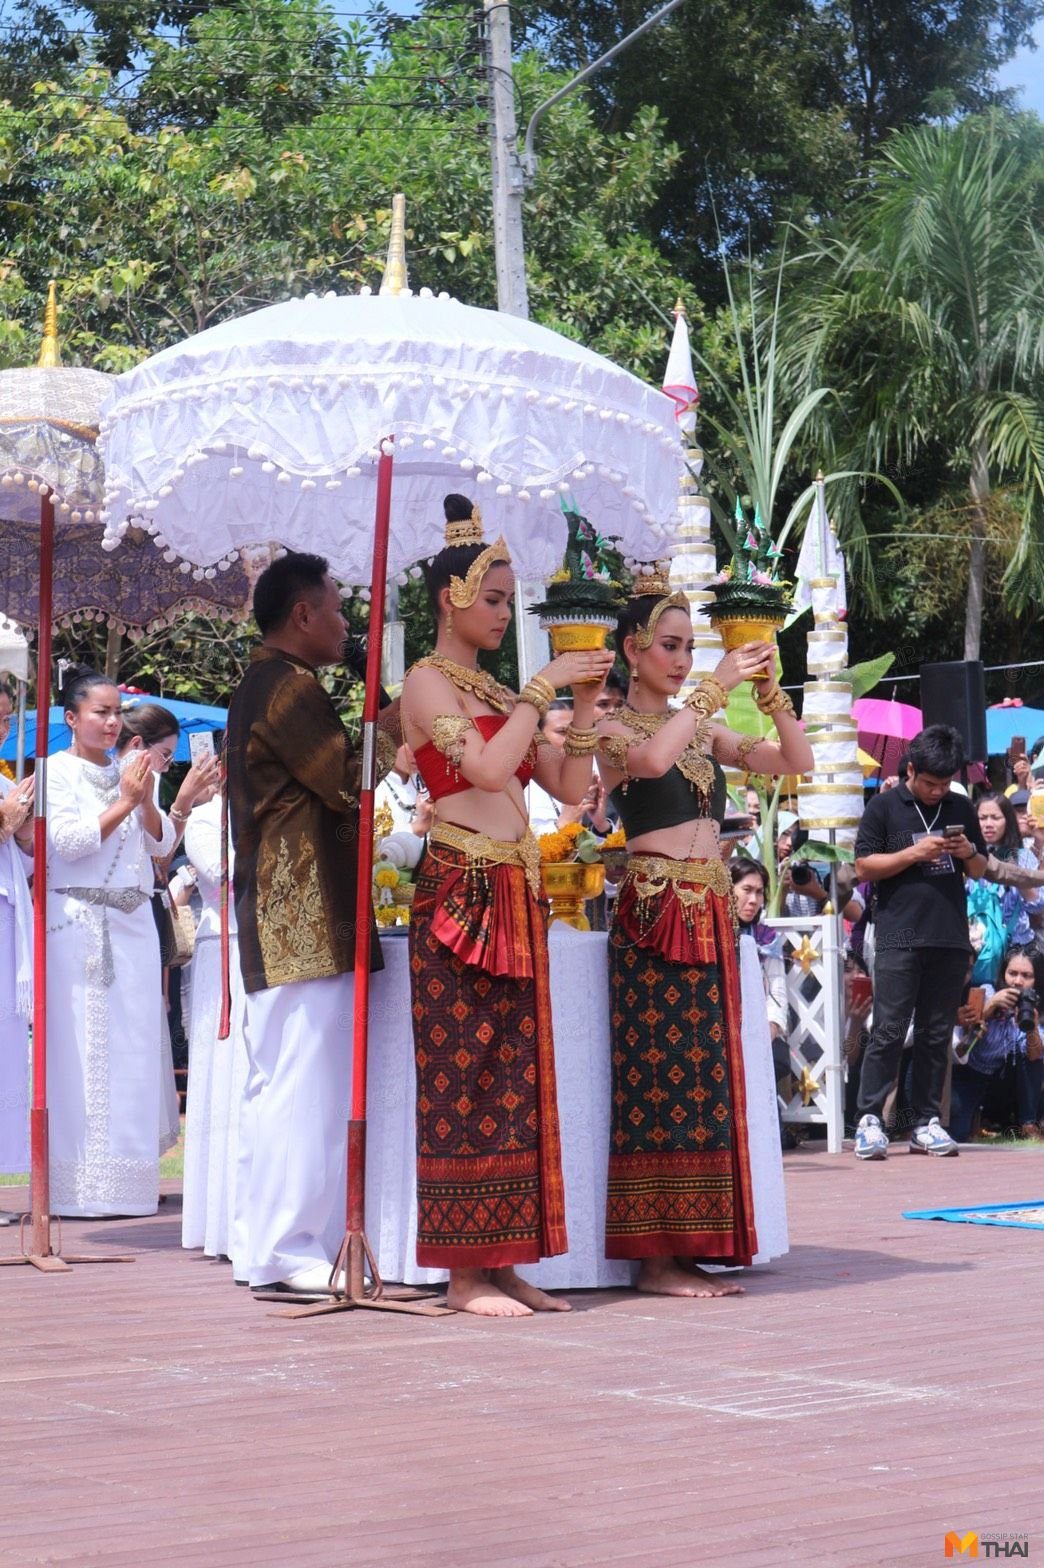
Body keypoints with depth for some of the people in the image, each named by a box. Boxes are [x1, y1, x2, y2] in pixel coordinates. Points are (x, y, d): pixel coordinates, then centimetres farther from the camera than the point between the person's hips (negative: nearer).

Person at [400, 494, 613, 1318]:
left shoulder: (499, 692, 19)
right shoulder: (427, 683, -3)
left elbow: (571, 786, 15)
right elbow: (488, 768, -19)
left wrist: (585, 701, 6)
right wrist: (545, 688, -12)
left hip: (516, 899, 8)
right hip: (460, 894, -8)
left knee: (515, 1077, 6)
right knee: (463, 1079, -7)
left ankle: (502, 1263, 10)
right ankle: (464, 1271, -3)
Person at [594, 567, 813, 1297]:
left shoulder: (701, 732, 16)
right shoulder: (615, 729, -2)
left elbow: (796, 760, 12)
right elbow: (652, 759, -26)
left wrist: (771, 689, 0)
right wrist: (717, 687, -20)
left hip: (712, 914, 7)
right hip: (654, 913, -7)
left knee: (706, 1077, 6)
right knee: (661, 1074, -8)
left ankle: (690, 1249, 10)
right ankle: (654, 1255, -5)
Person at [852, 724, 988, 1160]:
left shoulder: (961, 809, 14)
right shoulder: (885, 807, 2)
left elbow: (980, 870, 21)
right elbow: (863, 867, -2)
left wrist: (969, 853, -2)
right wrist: (915, 853, -13)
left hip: (950, 939, 4)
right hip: (899, 938, -4)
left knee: (936, 1034, 6)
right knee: (889, 1030, -8)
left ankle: (925, 1123, 11)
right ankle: (869, 1120, -7)